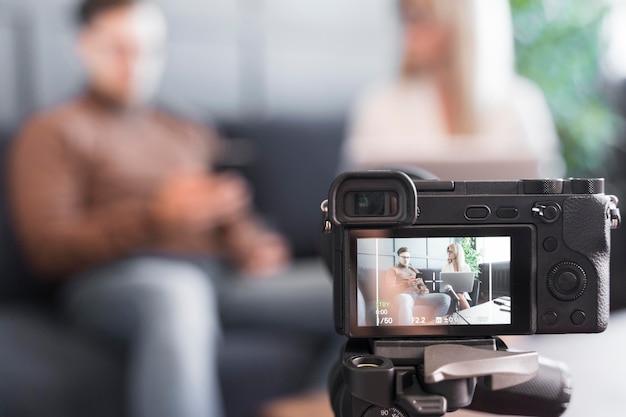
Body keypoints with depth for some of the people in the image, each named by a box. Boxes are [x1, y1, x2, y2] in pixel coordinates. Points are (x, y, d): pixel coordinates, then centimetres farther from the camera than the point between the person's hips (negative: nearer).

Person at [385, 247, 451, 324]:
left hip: (419, 295, 6)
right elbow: (391, 288, -2)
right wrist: (407, 284, -18)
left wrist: (425, 290, -3)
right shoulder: (392, 270, 14)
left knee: (445, 298, -17)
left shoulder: (414, 270, 32)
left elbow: (422, 284, 23)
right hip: (403, 295, -6)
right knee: (405, 301, -46)